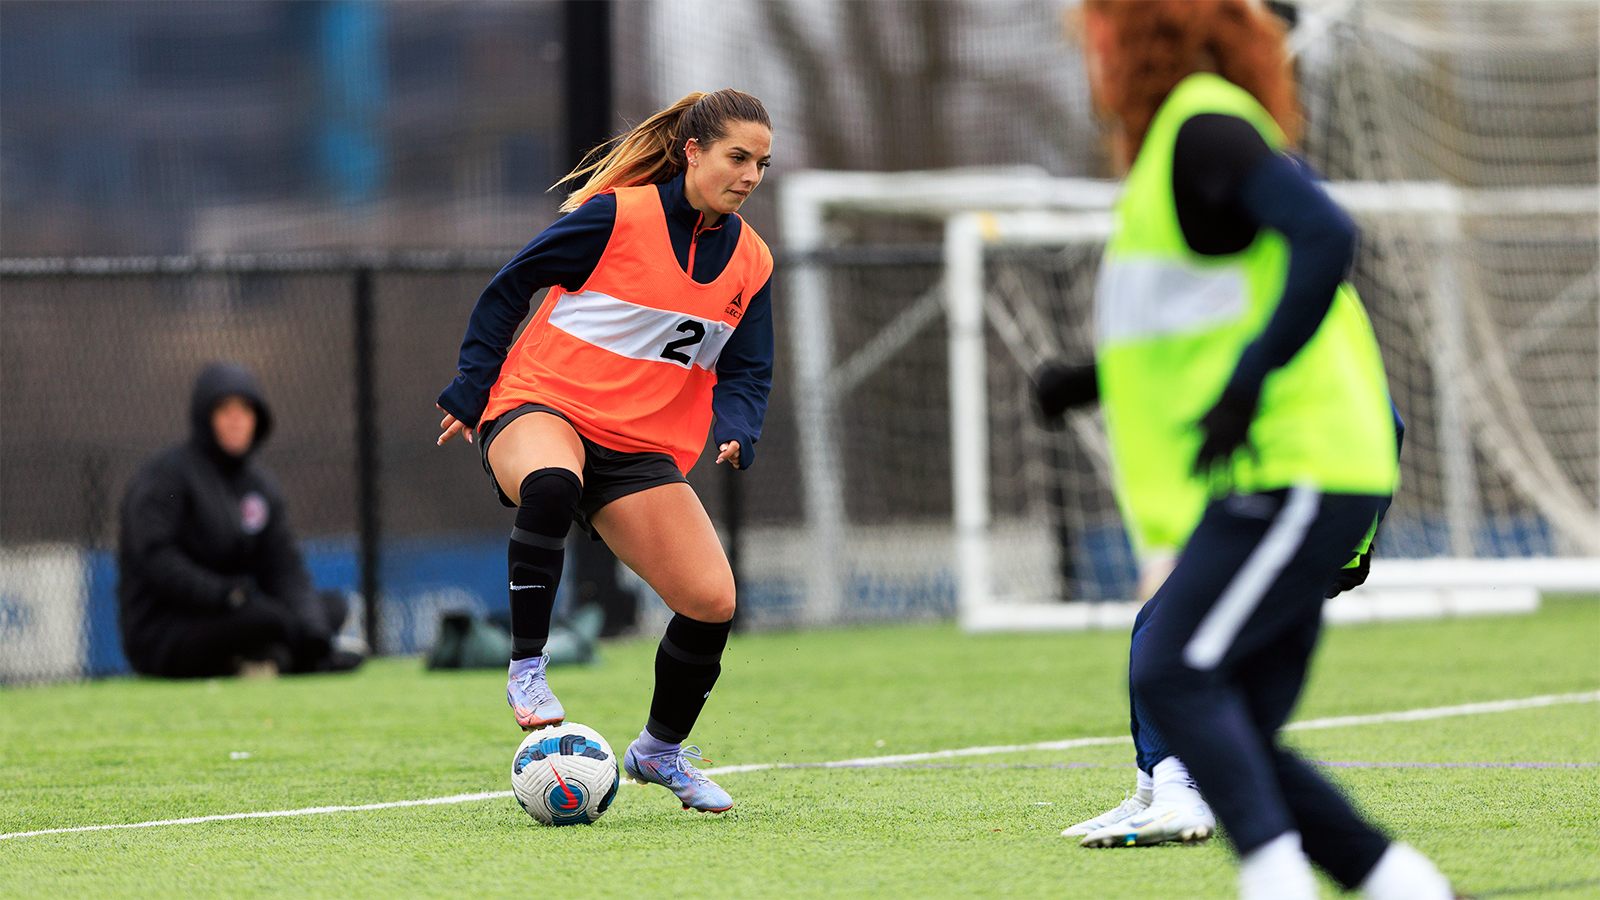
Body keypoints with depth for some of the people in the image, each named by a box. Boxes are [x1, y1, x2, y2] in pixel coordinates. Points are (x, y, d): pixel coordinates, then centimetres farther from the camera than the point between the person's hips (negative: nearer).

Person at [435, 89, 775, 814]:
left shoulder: (750, 262, 7)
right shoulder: (617, 216, -10)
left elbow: (747, 372, 11)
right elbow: (509, 288, -2)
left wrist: (734, 432, -11)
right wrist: (470, 391, -3)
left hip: (643, 450, 5)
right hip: (539, 406, -5)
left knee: (712, 601, -9)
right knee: (551, 482, -43)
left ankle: (661, 749, 18)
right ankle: (526, 671, -30)